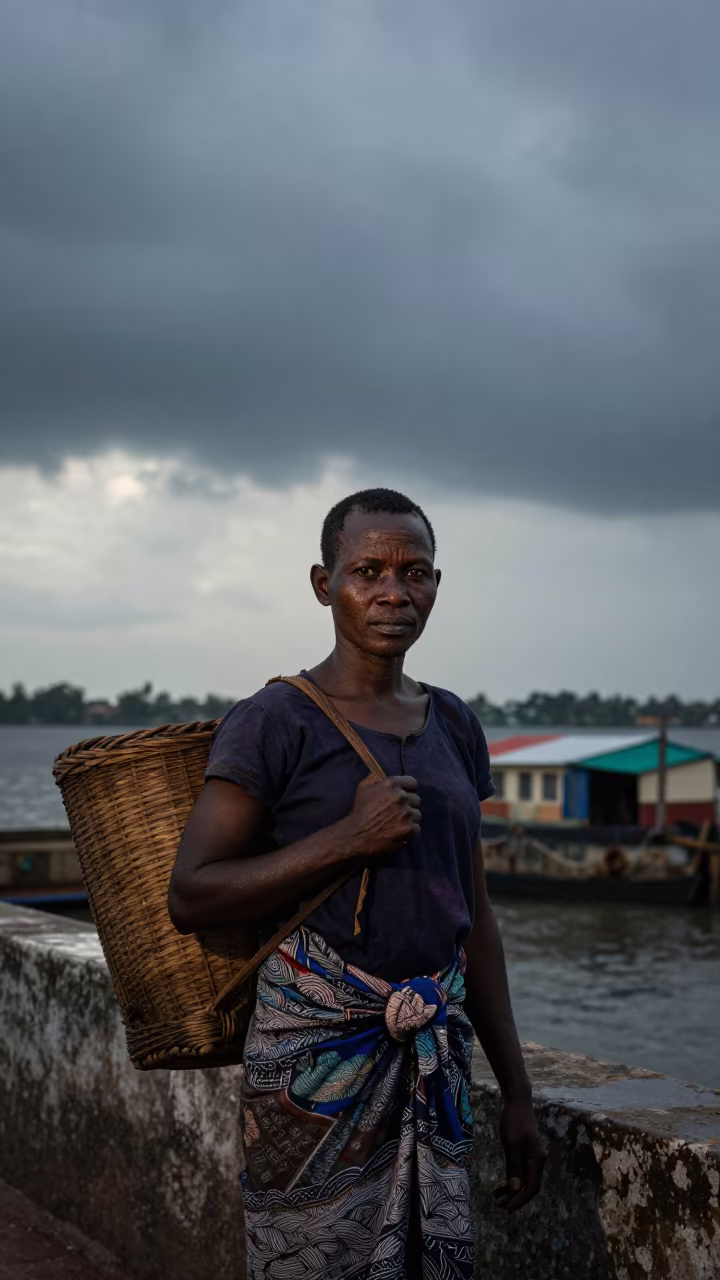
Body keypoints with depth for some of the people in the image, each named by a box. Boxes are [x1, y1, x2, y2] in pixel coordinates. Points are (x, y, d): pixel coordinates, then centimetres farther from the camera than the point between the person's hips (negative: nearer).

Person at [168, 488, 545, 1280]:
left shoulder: (452, 727, 11)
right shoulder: (275, 725, -7)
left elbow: (472, 918, 14)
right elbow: (190, 898, -11)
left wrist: (516, 1093, 14)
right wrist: (349, 839, -19)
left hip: (435, 1057, 5)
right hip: (315, 1052, -5)